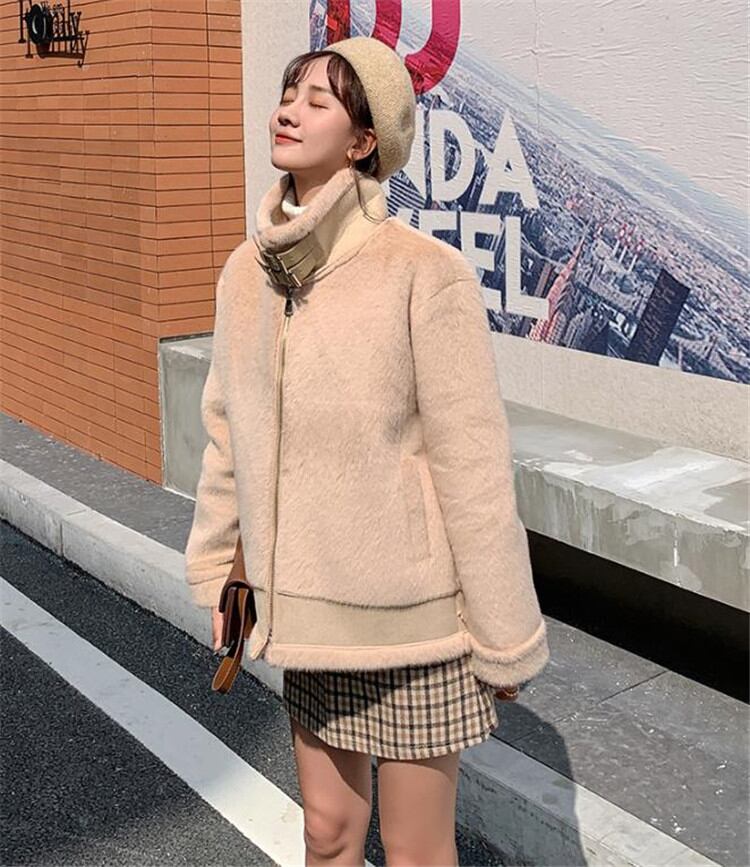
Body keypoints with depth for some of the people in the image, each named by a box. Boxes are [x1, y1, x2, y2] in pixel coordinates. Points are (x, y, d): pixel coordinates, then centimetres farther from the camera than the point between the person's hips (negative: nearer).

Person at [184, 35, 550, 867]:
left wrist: (504, 636, -9)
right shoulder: (247, 271, -1)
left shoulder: (423, 273, -19)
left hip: (409, 612, -5)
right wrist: (217, 569, 15)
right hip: (307, 609, 5)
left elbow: (472, 464, -15)